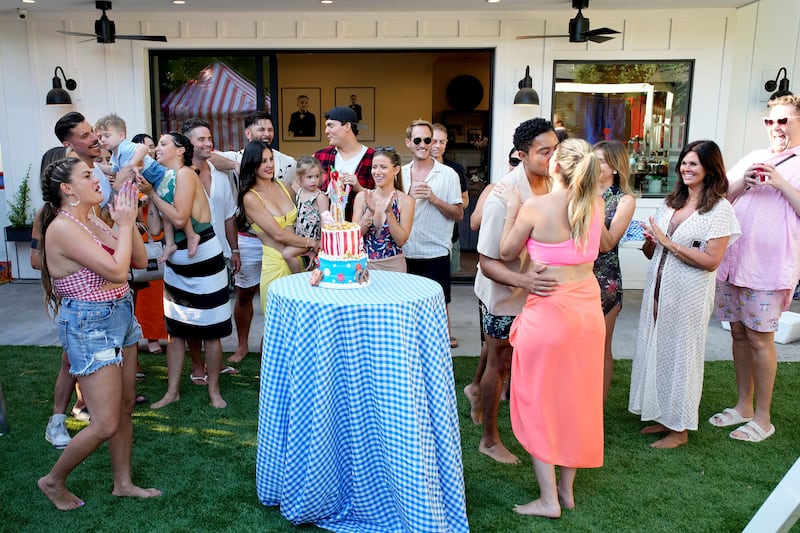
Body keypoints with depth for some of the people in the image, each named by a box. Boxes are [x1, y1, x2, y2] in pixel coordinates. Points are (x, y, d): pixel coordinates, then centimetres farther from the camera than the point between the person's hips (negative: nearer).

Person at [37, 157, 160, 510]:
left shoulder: (92, 221, 8)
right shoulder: (63, 228, -19)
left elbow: (140, 261, 8)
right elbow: (117, 271, -25)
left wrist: (128, 221, -3)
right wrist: (125, 223, -15)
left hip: (120, 317, 9)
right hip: (89, 326, -9)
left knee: (125, 408, 15)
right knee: (106, 424, -4)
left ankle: (123, 483, 31)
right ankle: (53, 481, 21)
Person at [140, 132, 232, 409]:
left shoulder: (185, 174, -12)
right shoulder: (164, 180, 8)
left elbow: (180, 219, -22)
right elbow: (156, 229, 1)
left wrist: (152, 193, -15)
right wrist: (147, 194, -3)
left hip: (204, 261, -8)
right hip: (176, 263, 8)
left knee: (210, 331, 4)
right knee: (175, 329, 13)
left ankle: (214, 390, 18)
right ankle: (172, 390, 24)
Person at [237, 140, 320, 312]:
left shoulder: (282, 186, 8)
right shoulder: (250, 197, -9)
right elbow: (278, 234, -13)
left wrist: (311, 247, -4)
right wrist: (311, 243, -7)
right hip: (275, 263, -5)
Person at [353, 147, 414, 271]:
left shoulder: (405, 200, -7)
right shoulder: (362, 196, -1)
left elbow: (401, 240, -11)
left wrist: (389, 212, -21)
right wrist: (370, 212, -19)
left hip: (393, 265, -2)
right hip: (364, 262, 2)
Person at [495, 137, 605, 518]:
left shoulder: (535, 206, -15)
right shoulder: (596, 204, 0)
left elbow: (507, 253, -3)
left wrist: (512, 207, 4)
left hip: (549, 311, -6)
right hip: (588, 306, 6)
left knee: (539, 401, 8)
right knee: (576, 399, 16)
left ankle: (548, 499, 14)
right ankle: (567, 487, 30)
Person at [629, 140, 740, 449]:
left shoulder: (720, 209, -8)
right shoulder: (671, 203, 10)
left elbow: (711, 261, -17)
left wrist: (668, 242, -18)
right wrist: (649, 241, -8)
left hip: (689, 295, -6)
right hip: (658, 288, 6)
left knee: (680, 355, 4)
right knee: (656, 351, 12)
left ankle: (680, 429, 19)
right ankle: (663, 417, 28)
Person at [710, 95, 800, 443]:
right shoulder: (753, 159, 16)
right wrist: (742, 182, -4)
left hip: (769, 266, -5)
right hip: (731, 260, 5)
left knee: (759, 338, -2)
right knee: (739, 333, 12)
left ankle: (762, 417, 12)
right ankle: (743, 406, 25)